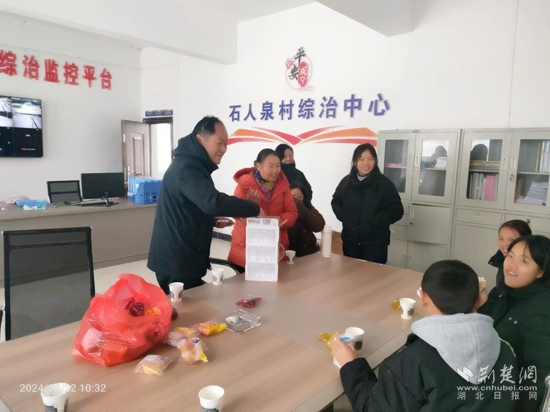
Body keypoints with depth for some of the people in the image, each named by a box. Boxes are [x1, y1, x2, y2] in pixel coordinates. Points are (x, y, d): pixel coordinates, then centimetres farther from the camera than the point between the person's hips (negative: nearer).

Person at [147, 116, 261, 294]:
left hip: (183, 259, 10)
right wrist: (255, 209, -26)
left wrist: (212, 221, 9)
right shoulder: (186, 168, -21)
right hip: (176, 262, -10)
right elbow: (213, 202, -36)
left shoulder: (191, 165, 14)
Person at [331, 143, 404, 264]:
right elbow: (336, 202, 17)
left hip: (375, 243, -4)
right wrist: (344, 216, -1)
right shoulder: (347, 181, 5)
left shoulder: (384, 183, -8)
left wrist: (374, 220, -18)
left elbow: (396, 211, -9)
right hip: (350, 241, 4)